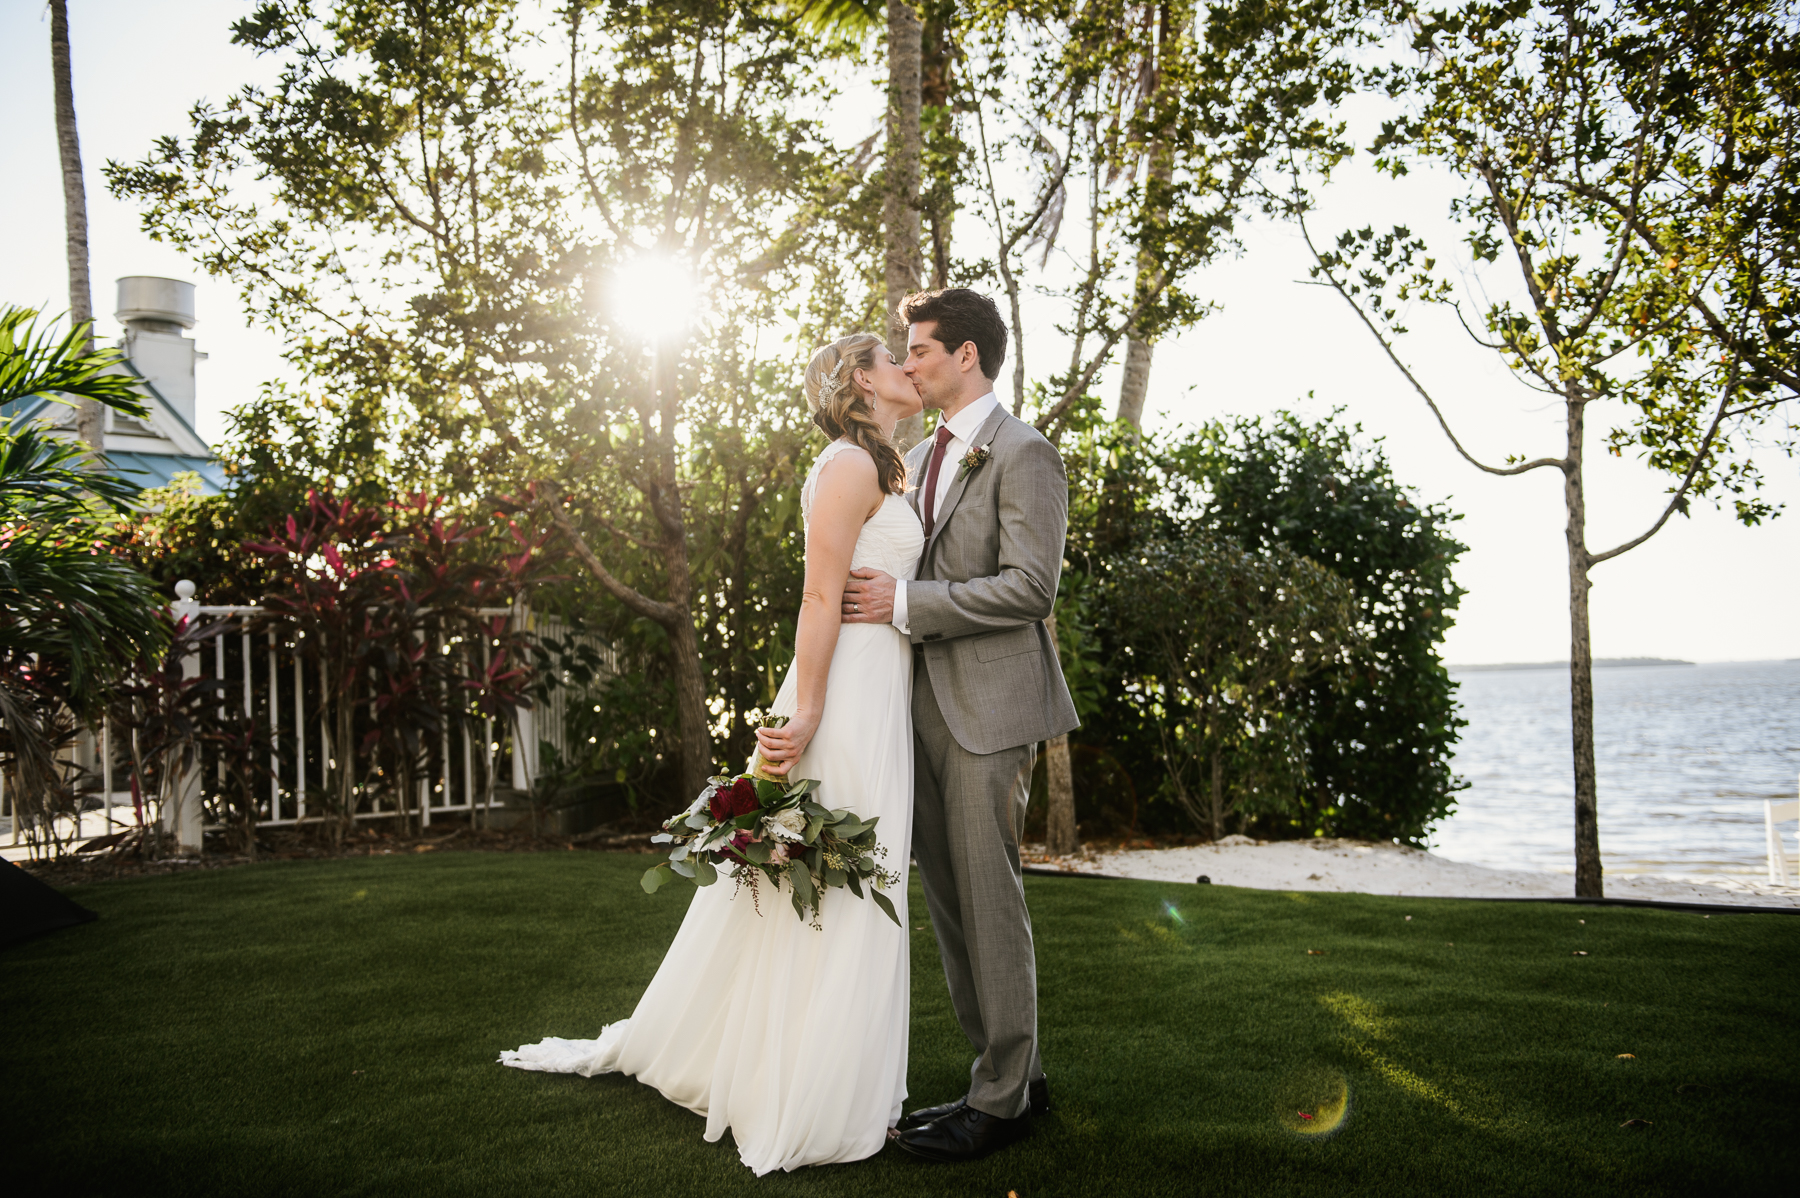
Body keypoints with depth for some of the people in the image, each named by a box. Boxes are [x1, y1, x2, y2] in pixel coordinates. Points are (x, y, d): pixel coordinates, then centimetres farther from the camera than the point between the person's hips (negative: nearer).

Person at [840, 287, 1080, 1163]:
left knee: (988, 899, -3)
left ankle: (1001, 1100, 8)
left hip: (988, 706, -9)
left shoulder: (1022, 454, -8)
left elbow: (1030, 586, -17)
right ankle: (1011, 1075, 23)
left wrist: (906, 602, -18)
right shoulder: (918, 458, 19)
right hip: (923, 704, 9)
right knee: (948, 901, 11)